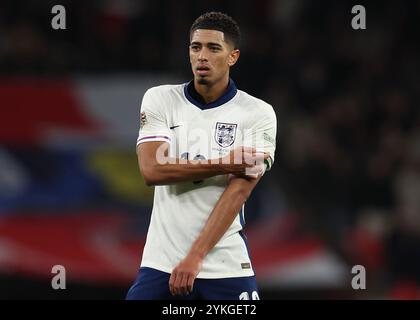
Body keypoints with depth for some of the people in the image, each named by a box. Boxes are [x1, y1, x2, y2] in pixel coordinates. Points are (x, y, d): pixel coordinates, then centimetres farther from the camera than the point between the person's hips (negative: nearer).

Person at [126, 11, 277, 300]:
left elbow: (239, 191, -12)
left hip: (226, 267, -1)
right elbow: (151, 170, -9)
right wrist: (225, 164, -15)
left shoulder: (259, 114, -3)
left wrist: (194, 258, -21)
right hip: (160, 262, 1)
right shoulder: (159, 99, 4)